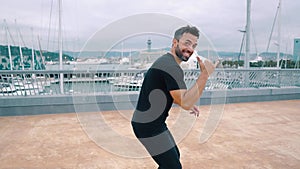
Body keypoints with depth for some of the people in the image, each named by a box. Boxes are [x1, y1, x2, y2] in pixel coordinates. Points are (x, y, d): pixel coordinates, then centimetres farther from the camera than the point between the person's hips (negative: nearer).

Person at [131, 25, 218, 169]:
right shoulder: (171, 66, -22)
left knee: (174, 156, 23)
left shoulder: (166, 61, 12)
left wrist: (188, 103, 13)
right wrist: (205, 74, -28)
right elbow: (186, 103, -29)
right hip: (148, 125, -11)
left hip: (153, 123, 11)